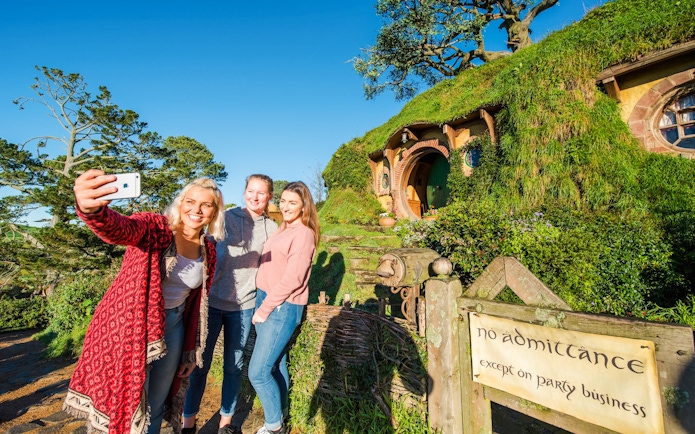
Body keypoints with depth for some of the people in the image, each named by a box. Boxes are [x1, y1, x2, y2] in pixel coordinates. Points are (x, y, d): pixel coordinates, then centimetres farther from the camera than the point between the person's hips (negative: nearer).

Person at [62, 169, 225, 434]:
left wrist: (191, 350, 12)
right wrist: (92, 210, -61)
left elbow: (197, 303, 8)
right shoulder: (153, 228, -14)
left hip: (172, 330, 5)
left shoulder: (208, 252, 1)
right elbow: (119, 229, -38)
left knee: (154, 409, 21)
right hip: (129, 327, -5)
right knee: (123, 408, 5)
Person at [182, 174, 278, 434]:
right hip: (212, 300, -1)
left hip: (244, 305, 2)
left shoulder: (272, 229, 1)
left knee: (234, 366, 14)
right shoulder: (226, 218, -5)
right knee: (200, 363, 9)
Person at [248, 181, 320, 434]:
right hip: (265, 299, 7)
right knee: (275, 363, 18)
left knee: (257, 372, -1)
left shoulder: (303, 234, -13)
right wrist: (262, 305, 3)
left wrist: (264, 309, -12)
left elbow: (292, 279, -18)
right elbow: (269, 268, 11)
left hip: (283, 307, -7)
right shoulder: (282, 230, 12)